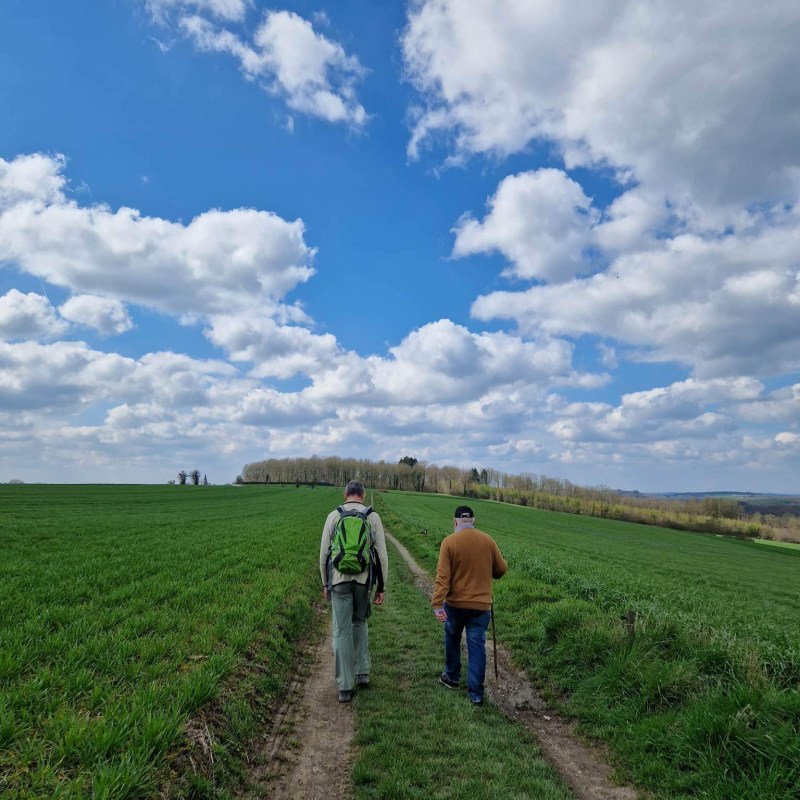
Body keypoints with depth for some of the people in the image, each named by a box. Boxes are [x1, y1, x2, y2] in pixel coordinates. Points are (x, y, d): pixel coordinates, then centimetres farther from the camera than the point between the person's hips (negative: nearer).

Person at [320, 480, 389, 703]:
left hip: (339, 580, -1)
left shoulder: (334, 516, 1)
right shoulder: (373, 517, 1)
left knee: (342, 632, 5)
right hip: (363, 580, 1)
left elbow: (324, 553, 3)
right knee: (359, 624, 23)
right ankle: (362, 673, 25)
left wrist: (325, 583, 14)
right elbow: (382, 555, -1)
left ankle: (345, 687, 9)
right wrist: (381, 587, 7)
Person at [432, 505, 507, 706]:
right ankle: (476, 693, 9)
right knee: (477, 645, 8)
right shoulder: (487, 540, -3)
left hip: (455, 603, -1)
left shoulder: (449, 542, -11)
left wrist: (437, 604, -18)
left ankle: (452, 677, 37)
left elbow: (442, 576, -17)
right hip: (481, 604, 1)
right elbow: (501, 569, 6)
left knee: (452, 639, 22)